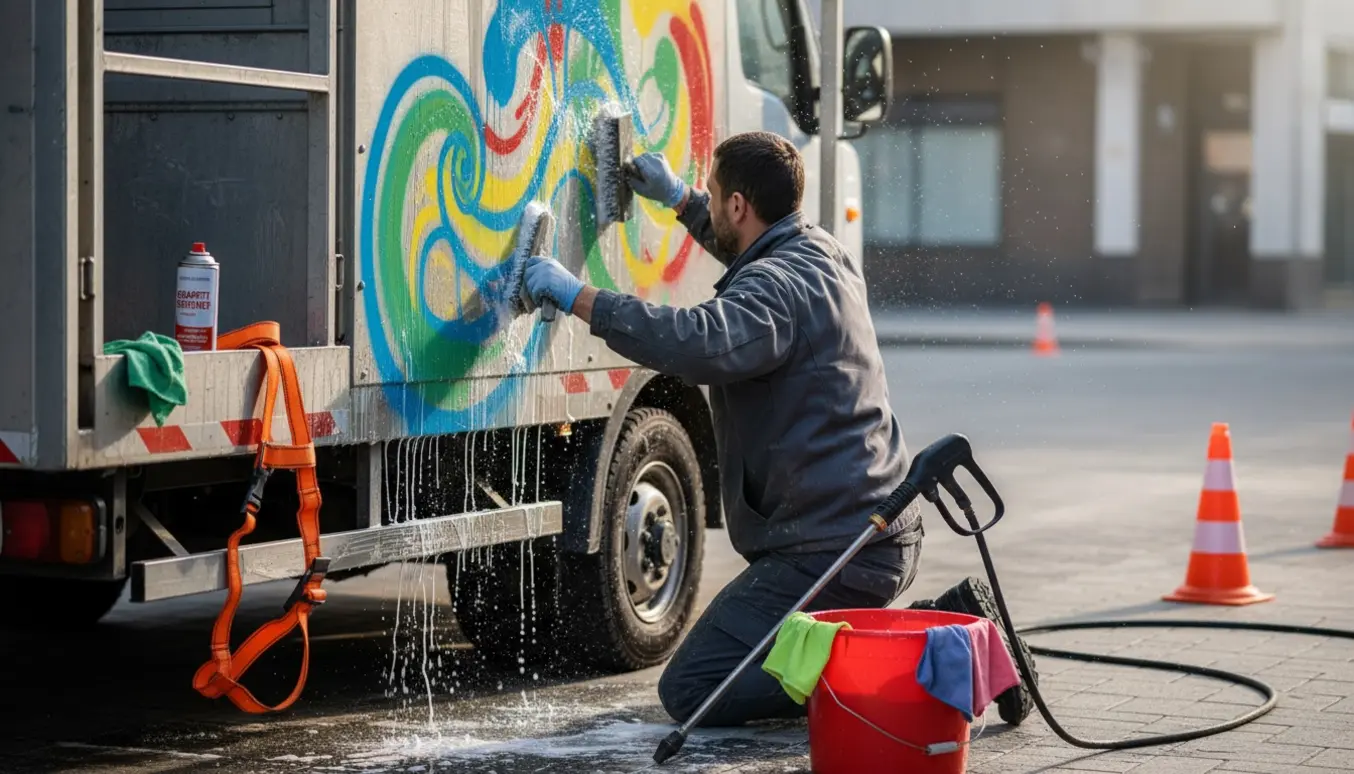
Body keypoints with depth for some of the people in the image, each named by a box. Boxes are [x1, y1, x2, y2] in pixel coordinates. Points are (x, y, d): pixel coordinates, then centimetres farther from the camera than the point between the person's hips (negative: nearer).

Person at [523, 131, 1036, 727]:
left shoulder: (777, 287, -17)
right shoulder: (822, 252, 14)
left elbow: (702, 343, -38)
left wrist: (578, 297, -32)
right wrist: (677, 198, 41)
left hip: (831, 552, -10)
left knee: (691, 690, -11)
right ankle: (947, 621, 9)